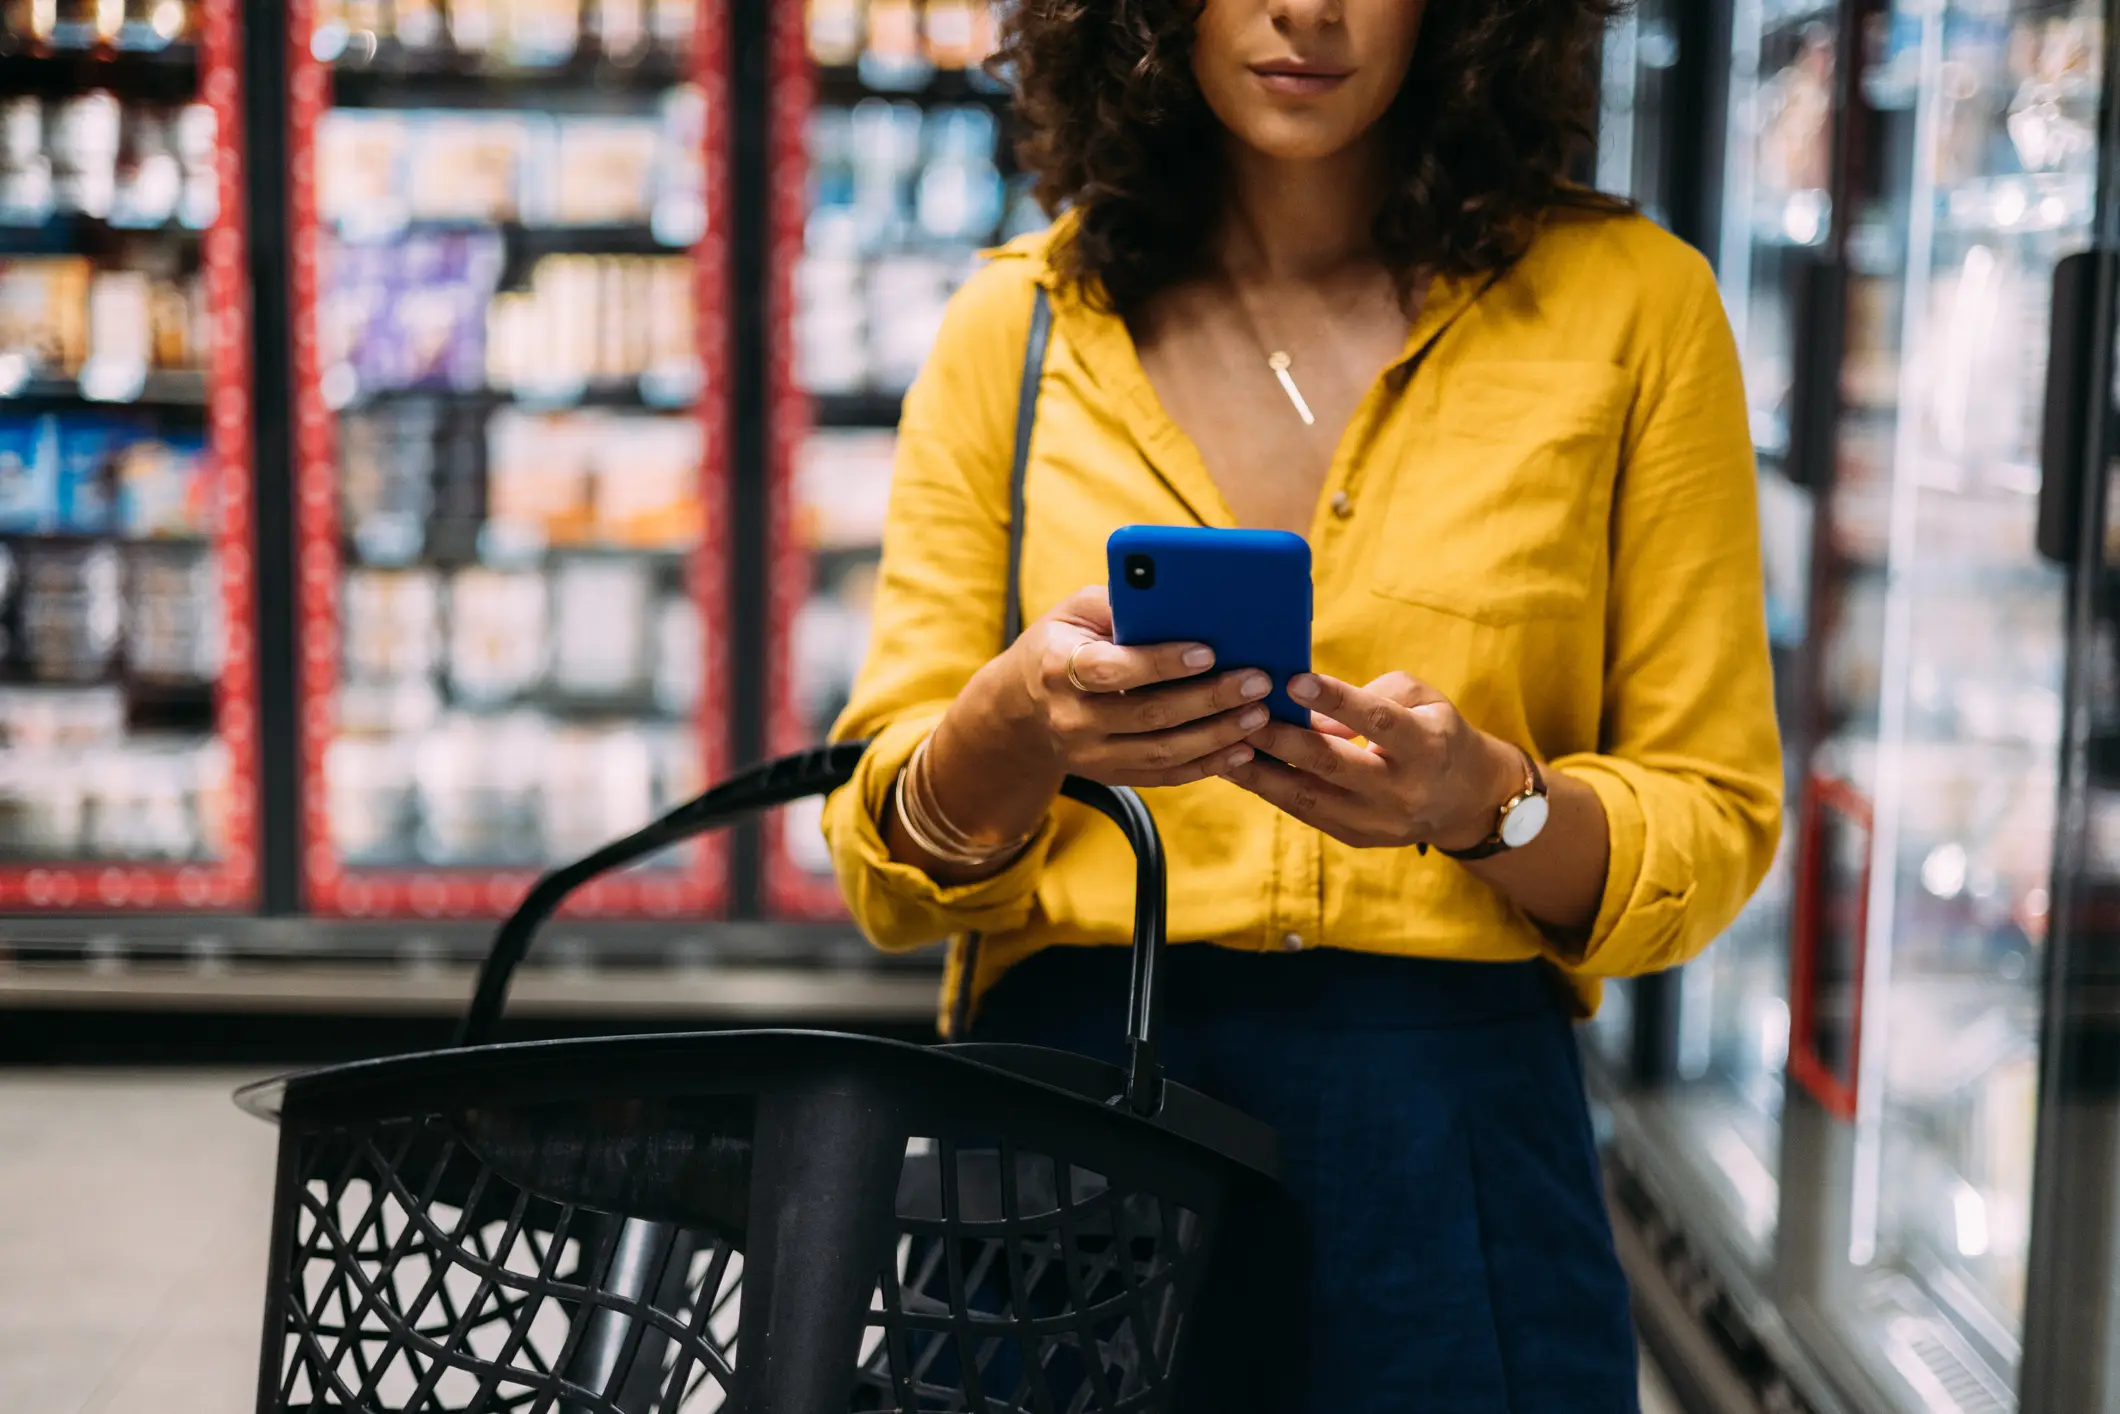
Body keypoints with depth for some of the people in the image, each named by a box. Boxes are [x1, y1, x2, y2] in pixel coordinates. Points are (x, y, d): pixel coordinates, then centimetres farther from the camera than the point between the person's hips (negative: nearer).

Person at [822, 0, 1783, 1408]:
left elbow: (1715, 825, 2)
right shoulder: (1017, 327, 5)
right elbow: (890, 857, 2)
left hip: (1450, 1151, 0)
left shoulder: (1629, 300, 2)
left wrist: (1484, 800, -18)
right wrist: (1018, 723, -20)